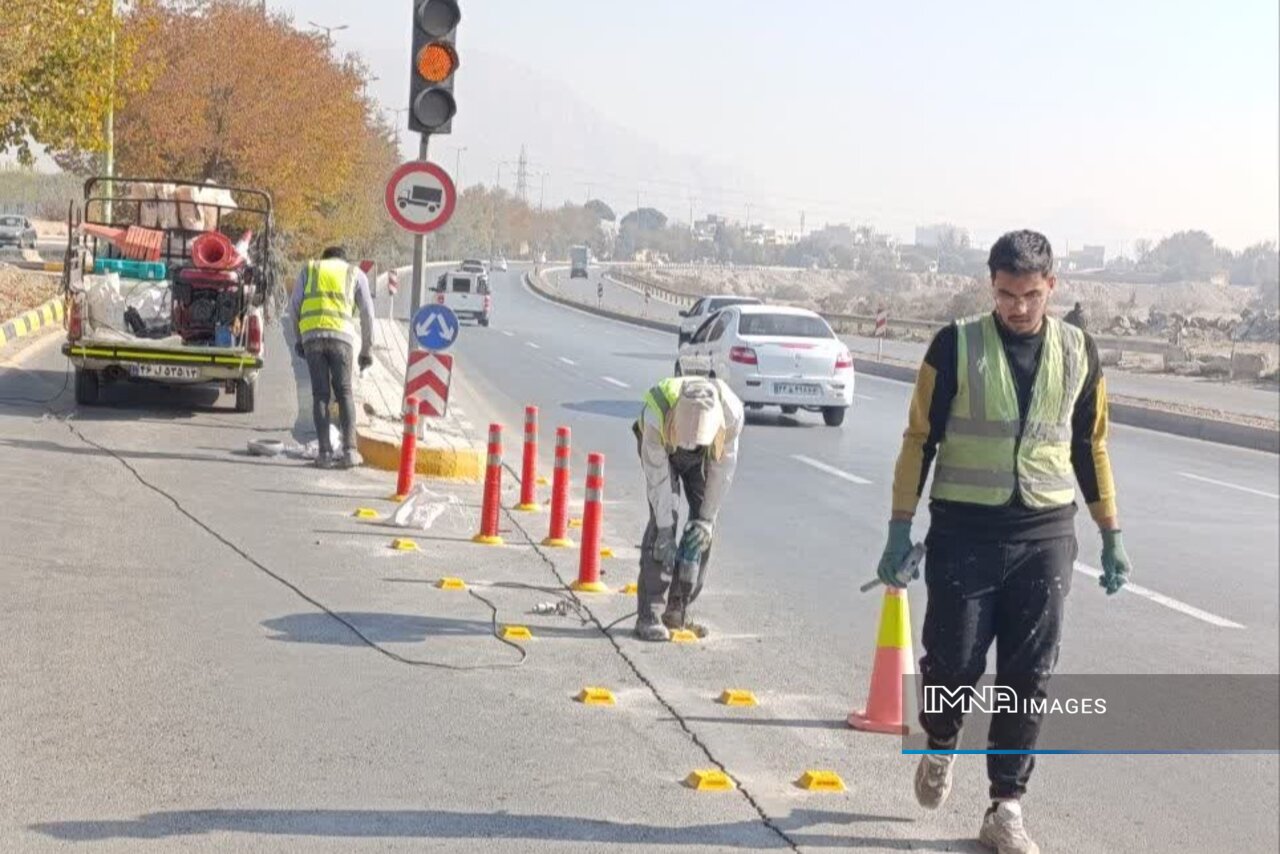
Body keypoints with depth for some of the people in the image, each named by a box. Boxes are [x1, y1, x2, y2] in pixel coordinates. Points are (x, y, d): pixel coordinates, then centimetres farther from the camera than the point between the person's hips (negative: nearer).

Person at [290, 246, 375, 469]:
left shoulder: (309, 269, 23)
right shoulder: (355, 273, 21)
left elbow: (294, 307, 13)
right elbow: (367, 313, 13)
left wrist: (299, 338, 23)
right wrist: (367, 348, 16)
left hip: (311, 335, 1)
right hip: (341, 336, -1)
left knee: (320, 395, 5)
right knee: (344, 393, 7)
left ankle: (325, 453, -2)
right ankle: (349, 450, -6)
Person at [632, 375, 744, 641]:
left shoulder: (731, 413, -38)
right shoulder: (655, 416, -43)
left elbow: (723, 469, -24)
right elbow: (657, 477, -33)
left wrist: (707, 519, -22)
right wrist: (665, 532, -31)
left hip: (704, 453, 3)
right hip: (661, 448, -3)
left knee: (703, 525, -7)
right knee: (663, 519, -18)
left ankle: (677, 611, 2)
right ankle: (648, 616, -17)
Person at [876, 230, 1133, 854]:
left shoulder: (1078, 352, 4)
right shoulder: (956, 346, -5)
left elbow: (1090, 446, 13)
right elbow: (920, 439, -1)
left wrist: (1111, 536, 12)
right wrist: (900, 529, -4)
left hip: (1046, 535, 2)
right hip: (963, 529, -2)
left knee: (1027, 679, 2)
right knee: (953, 662, 1)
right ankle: (941, 744, 34)